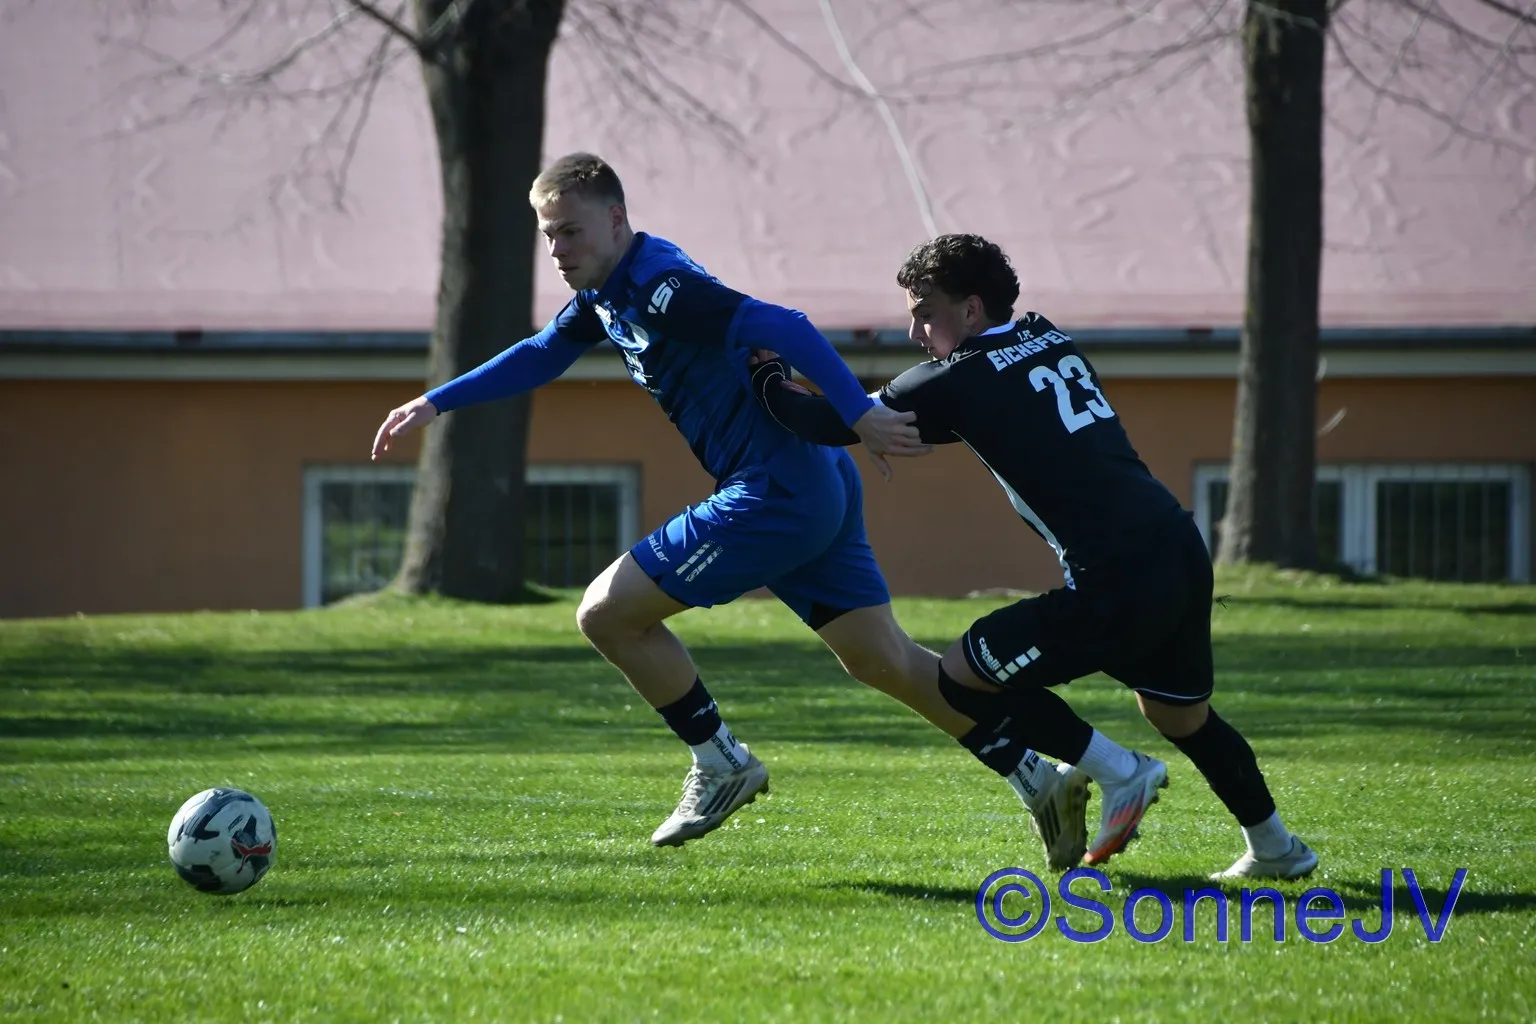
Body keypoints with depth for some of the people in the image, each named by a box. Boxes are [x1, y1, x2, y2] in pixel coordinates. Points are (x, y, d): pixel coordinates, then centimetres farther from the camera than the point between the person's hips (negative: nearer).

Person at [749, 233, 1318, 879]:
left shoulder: (958, 381, -4)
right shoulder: (1050, 342, 17)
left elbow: (830, 425, 2)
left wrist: (768, 376, 20)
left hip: (1115, 583, -8)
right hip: (1183, 555, 8)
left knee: (964, 675, 5)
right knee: (1180, 713, 29)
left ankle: (1117, 775, 5)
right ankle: (1275, 850, 36)